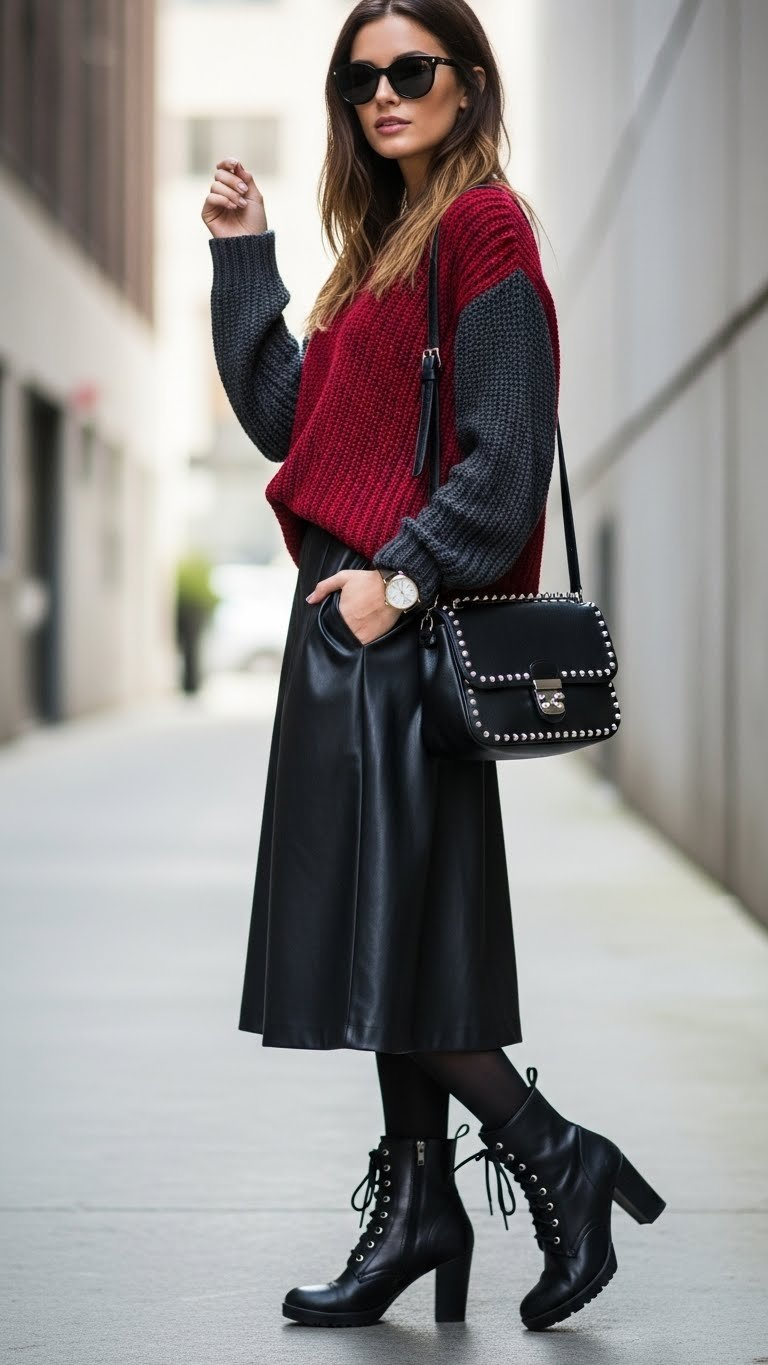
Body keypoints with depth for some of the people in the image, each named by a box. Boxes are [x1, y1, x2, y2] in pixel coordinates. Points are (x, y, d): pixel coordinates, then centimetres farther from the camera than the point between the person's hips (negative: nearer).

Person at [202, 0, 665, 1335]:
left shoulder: (482, 228, -9)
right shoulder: (386, 243, 18)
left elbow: (504, 451, -16)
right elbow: (286, 420, 15)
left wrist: (400, 576, -21)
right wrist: (244, 258, 13)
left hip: (402, 623, -9)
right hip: (346, 621, 9)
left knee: (387, 926, -8)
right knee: (378, 929, 10)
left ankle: (560, 1159, 3)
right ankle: (415, 1211, 16)